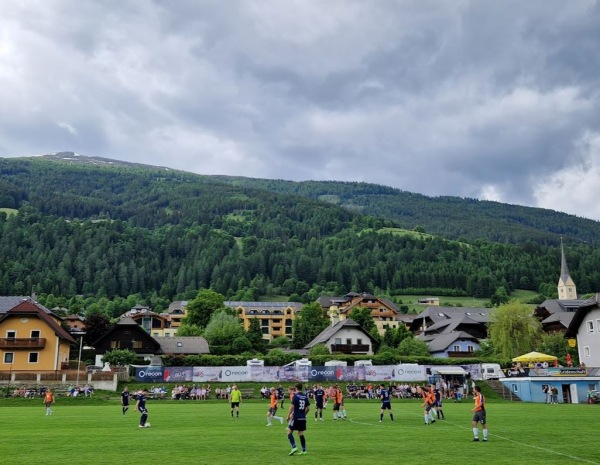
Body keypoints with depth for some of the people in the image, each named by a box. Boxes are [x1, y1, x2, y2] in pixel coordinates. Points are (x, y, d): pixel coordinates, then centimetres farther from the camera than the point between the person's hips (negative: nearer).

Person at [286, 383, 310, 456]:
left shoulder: (296, 396, -9)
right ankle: (304, 450, 10)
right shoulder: (305, 396, 7)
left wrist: (288, 416, -4)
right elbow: (308, 408, 9)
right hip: (303, 418, 6)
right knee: (301, 434, 12)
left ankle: (294, 447, -10)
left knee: (289, 432, 3)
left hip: (296, 417, -6)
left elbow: (292, 406, -12)